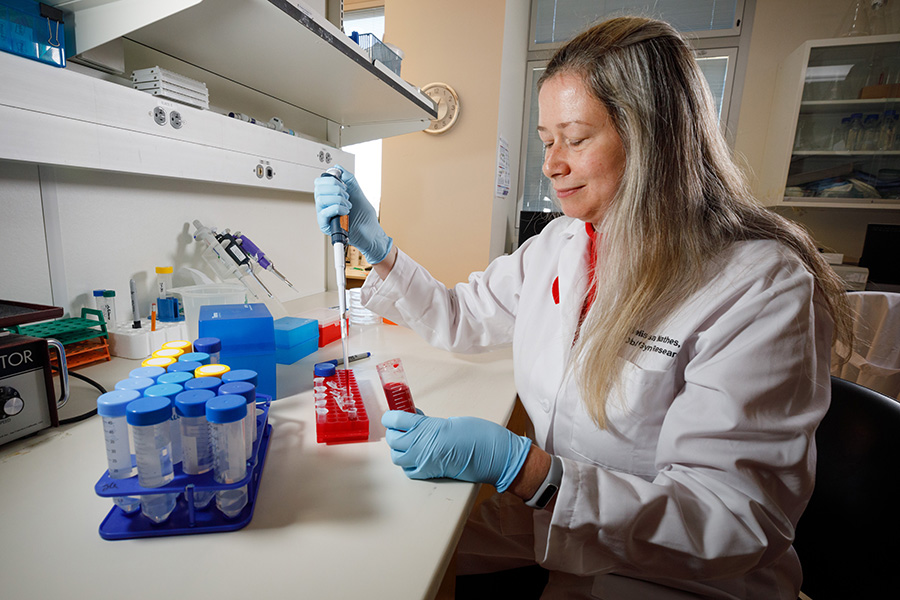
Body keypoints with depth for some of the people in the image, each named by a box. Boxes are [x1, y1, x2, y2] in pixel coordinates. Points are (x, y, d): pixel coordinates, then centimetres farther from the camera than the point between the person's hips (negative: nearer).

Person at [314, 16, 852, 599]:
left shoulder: (765, 288, -23)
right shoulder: (559, 244, -3)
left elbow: (736, 524, -23)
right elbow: (462, 319, 6)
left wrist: (523, 468, -33)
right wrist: (379, 248, -5)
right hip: (546, 517, 5)